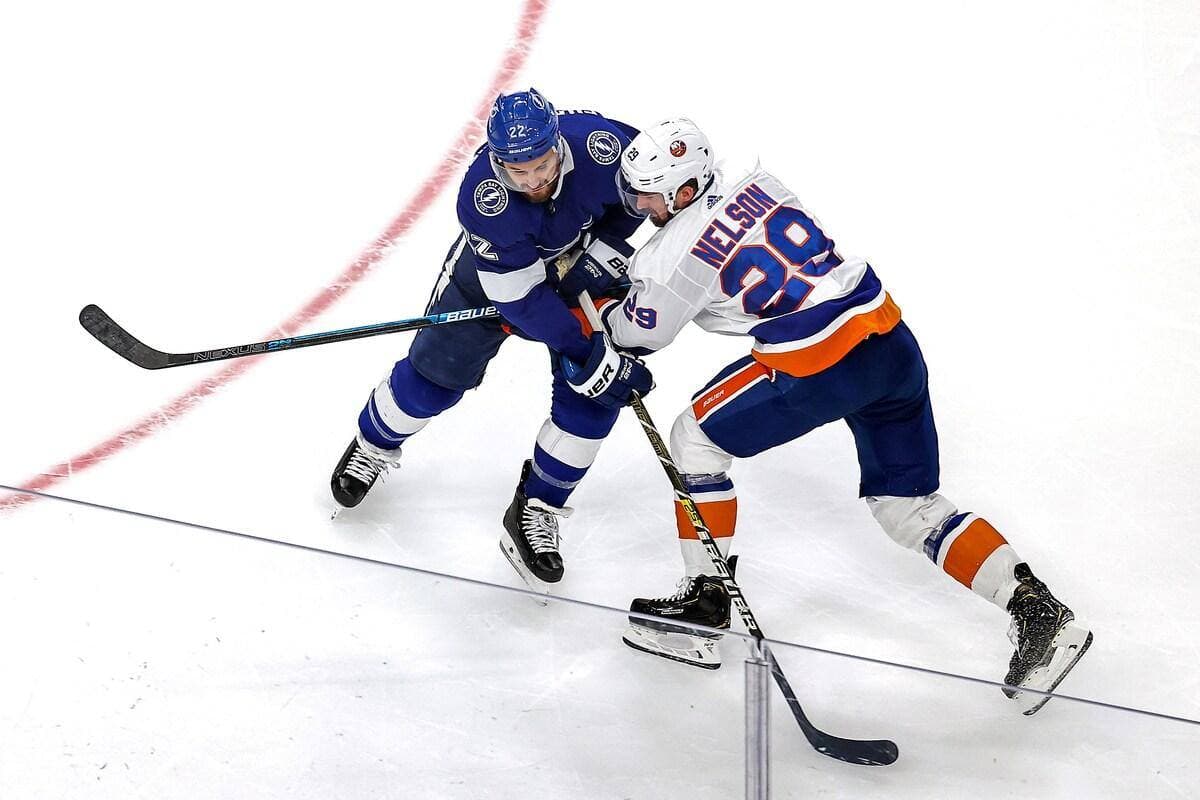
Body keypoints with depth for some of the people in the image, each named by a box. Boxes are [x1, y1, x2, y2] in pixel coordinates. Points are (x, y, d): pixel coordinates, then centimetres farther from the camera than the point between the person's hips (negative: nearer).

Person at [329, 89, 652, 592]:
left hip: (580, 263, 2)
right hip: (495, 269, -2)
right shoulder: (482, 197, -40)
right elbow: (521, 298, -34)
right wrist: (587, 357, -36)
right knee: (437, 371, 2)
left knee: (592, 397, -9)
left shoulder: (600, 143, -35)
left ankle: (536, 511, 6)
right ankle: (374, 445, 34)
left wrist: (605, 249, -18)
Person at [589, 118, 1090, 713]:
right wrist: (641, 267, 34)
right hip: (891, 336, 8)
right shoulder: (753, 184, 12)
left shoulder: (680, 249, -9)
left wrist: (603, 312, 28)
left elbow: (640, 333, 8)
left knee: (695, 440, 11)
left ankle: (704, 600, 17)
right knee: (909, 507, 14)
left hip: (821, 368, -8)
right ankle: (1035, 609, 3)